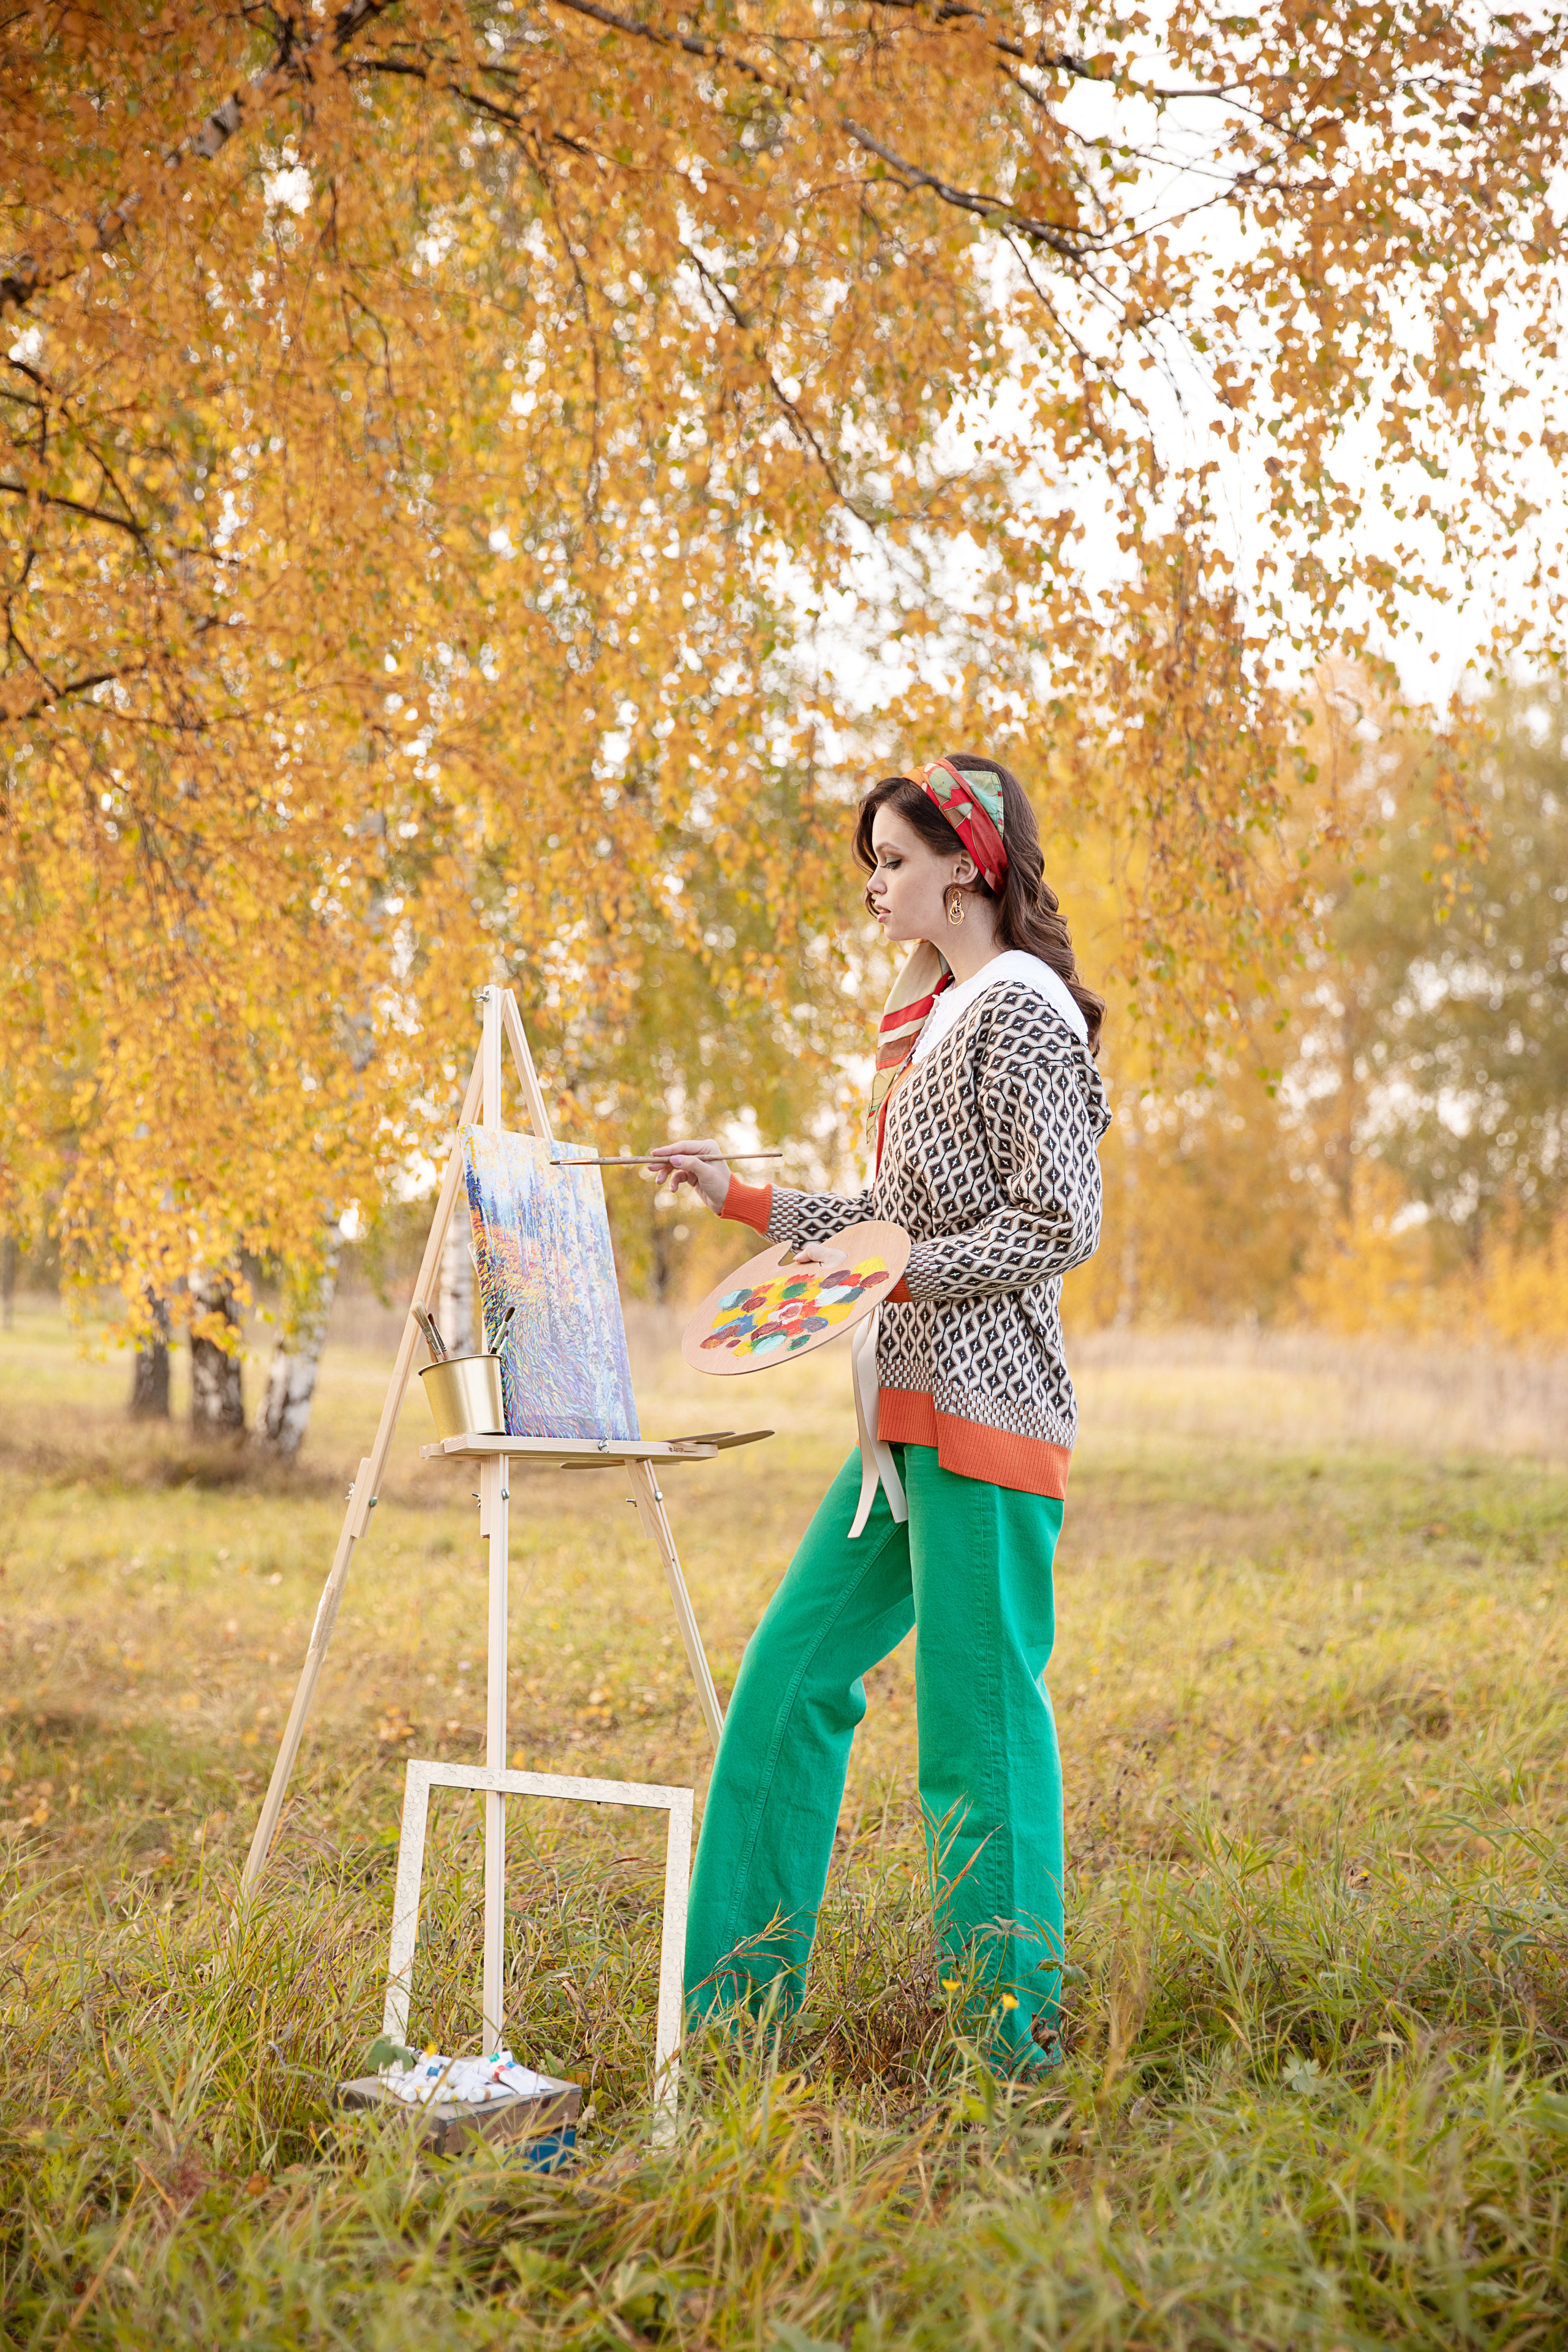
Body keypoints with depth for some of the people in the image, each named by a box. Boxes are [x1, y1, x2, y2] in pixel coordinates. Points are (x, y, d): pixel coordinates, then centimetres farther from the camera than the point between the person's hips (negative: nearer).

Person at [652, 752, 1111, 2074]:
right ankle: (741, 1999, 19)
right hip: (909, 1420, 10)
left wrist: (893, 1272, -18)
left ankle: (1017, 2028, 6)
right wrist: (743, 1199, 21)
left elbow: (1059, 1224, -17)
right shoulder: (936, 1020, 19)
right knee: (794, 1671, 10)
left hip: (985, 1418, -10)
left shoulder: (1020, 1010, -10)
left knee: (981, 1710, -5)